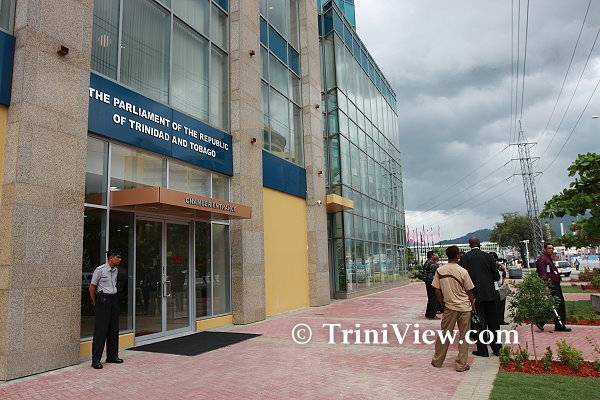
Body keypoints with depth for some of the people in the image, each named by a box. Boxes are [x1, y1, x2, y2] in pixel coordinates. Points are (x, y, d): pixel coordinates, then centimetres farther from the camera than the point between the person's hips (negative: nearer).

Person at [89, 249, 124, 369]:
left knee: (114, 329, 10)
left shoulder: (115, 270, 12)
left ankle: (112, 356, 19)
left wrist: (113, 298, 17)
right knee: (101, 330, -7)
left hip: (114, 299, 7)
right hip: (103, 300, -7)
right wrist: (95, 303, 0)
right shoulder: (100, 270, -9)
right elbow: (92, 288, -4)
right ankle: (96, 359, -1)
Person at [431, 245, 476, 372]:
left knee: (444, 334, 12)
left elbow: (437, 292, -1)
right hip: (464, 307, -2)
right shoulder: (463, 272, -11)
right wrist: (473, 304, 13)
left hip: (449, 307, 2)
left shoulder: (439, 271, -5)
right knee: (463, 336, 8)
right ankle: (461, 365, 14)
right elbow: (469, 292, -2)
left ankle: (437, 361, 23)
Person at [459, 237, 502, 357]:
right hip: (490, 294, 3)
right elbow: (497, 276, 2)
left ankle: (482, 350, 8)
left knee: (479, 322, 4)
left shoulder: (465, 258, -6)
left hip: (475, 294, -3)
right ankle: (497, 348, 23)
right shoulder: (488, 256, 1)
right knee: (493, 322, 14)